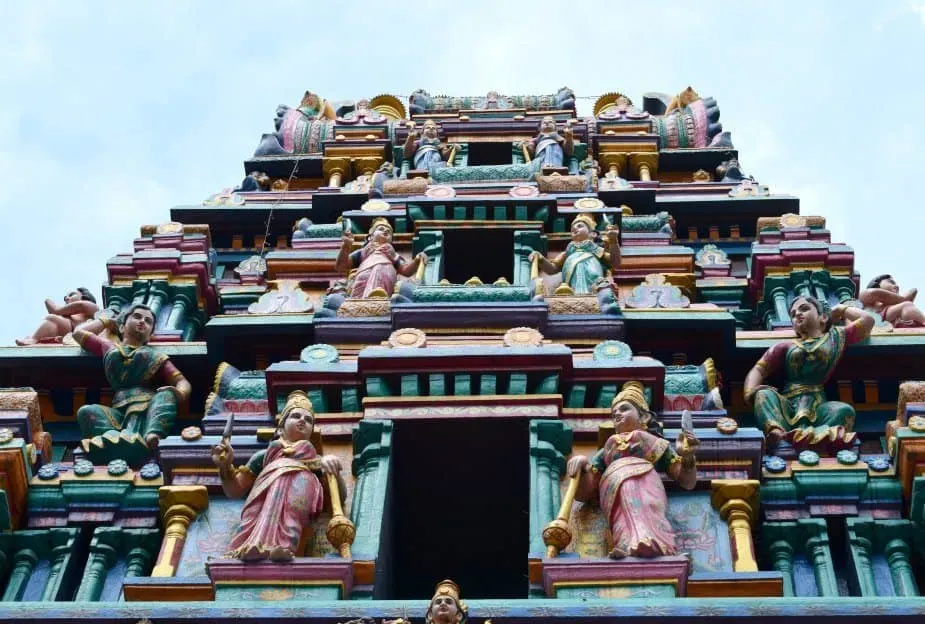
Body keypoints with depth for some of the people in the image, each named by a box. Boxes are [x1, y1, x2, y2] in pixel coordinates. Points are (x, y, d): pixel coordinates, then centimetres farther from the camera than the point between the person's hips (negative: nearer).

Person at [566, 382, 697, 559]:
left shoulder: (658, 444, 37)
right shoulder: (605, 452, 40)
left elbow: (687, 482, 21)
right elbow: (583, 493, 24)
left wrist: (687, 456, 1)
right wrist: (582, 465, 3)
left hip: (647, 478, 0)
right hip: (614, 482, 0)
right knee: (627, 488, -38)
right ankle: (640, 542, -67)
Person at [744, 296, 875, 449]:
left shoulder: (836, 336, 27)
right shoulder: (785, 346, 26)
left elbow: (867, 320, 17)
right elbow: (758, 370, 16)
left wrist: (840, 309, 35)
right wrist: (750, 392, -7)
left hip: (817, 405, -1)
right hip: (787, 404, 1)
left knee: (845, 410, -32)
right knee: (764, 395, -30)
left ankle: (810, 435, -59)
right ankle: (775, 432, -59)